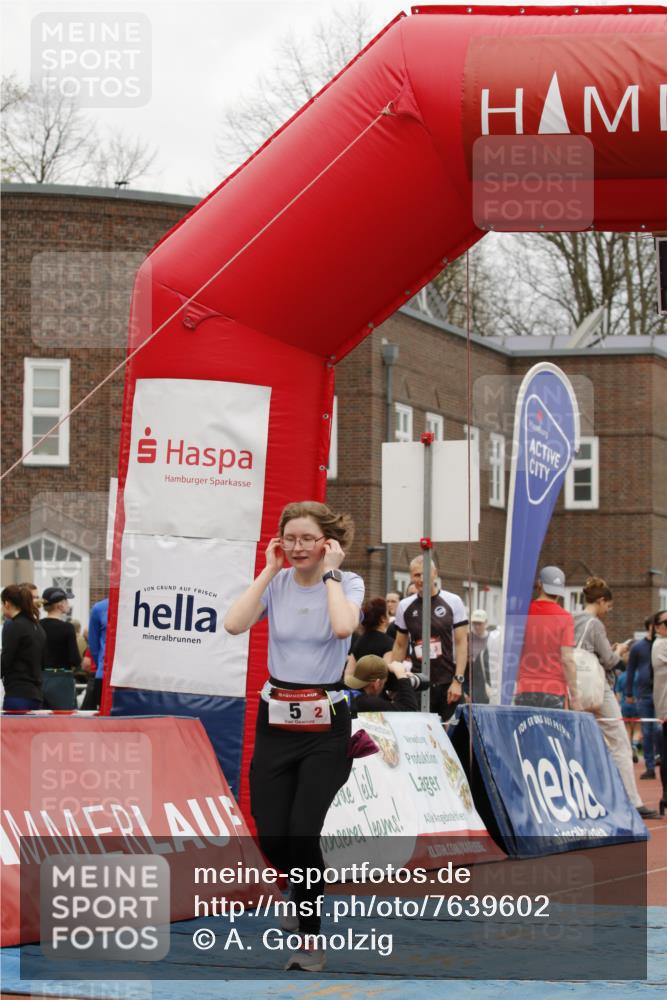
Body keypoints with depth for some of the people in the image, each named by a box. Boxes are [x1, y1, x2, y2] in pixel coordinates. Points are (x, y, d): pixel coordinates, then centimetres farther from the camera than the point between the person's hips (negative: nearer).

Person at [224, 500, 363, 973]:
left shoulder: (347, 583, -5)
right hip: (275, 721, 3)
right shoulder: (276, 583, 2)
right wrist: (269, 570, -10)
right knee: (272, 840, 0)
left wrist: (330, 572, -16)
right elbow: (235, 623, -16)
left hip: (325, 725, -3)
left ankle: (311, 938, 3)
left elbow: (343, 627, -27)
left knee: (302, 834, -14)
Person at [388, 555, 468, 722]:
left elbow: (461, 642, -3)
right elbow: (400, 646, 14)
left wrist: (458, 680, -11)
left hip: (448, 683, -2)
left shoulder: (453, 602, -1)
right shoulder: (405, 606, 7)